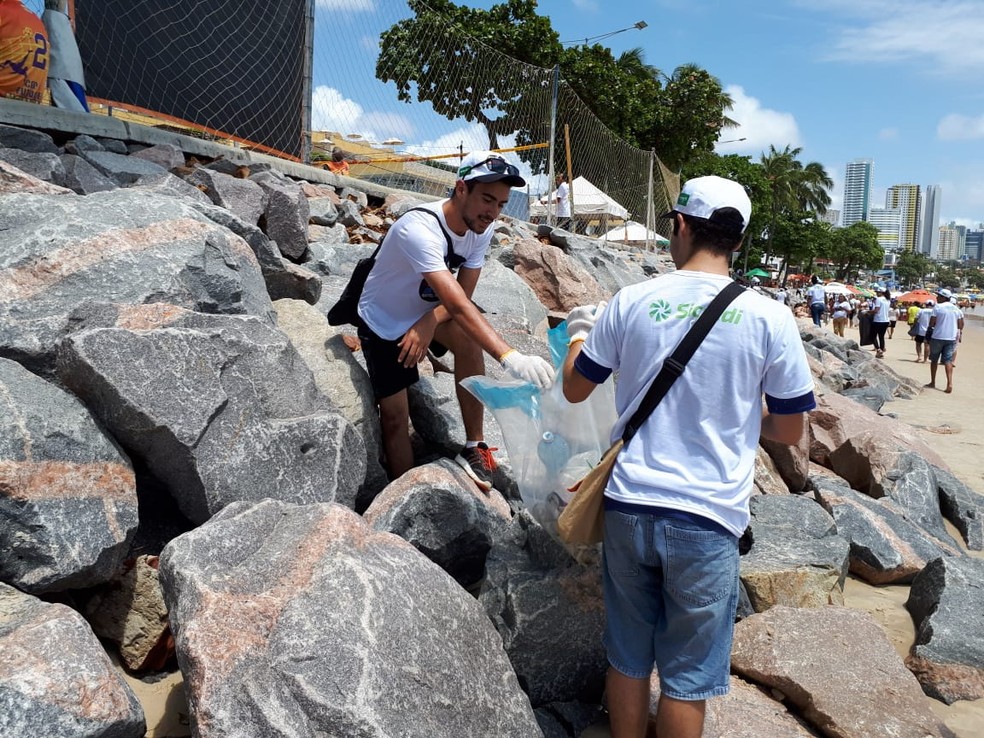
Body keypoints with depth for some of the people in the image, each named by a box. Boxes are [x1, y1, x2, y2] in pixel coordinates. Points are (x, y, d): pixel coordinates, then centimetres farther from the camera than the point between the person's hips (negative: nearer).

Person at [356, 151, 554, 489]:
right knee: (394, 415, -5)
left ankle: (474, 448, -16)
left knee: (468, 338, -26)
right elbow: (458, 305, -46)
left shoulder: (481, 229, -13)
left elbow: (462, 295, -9)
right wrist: (509, 356, -56)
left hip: (427, 311, 5)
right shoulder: (419, 228, -36)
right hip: (383, 324, -4)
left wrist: (429, 322, -30)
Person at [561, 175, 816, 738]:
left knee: (628, 659, 19)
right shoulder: (769, 318, -7)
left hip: (629, 506, 2)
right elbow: (789, 432, 1)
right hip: (707, 519, -1)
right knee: (687, 676, 13)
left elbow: (575, 388, 8)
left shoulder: (632, 302, -4)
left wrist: (579, 333, 27)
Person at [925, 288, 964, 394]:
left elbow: (931, 324, -12)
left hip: (938, 337, -3)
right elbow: (961, 326, 8)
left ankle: (932, 382, 20)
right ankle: (950, 383, -15)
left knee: (934, 359, 12)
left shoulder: (938, 307, -8)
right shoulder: (957, 309, 7)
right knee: (948, 360, 1)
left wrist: (932, 326, 9)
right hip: (952, 338, 3)